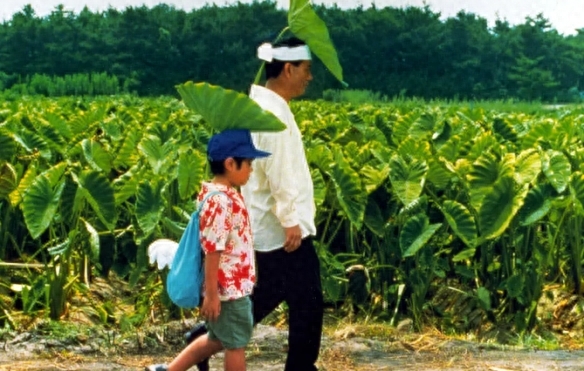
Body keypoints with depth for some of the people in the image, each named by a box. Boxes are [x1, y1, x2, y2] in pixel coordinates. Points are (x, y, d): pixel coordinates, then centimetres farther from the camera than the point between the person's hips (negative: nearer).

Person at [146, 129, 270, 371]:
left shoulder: (224, 195, 9)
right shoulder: (221, 201, -23)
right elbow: (212, 251, -24)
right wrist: (211, 294, -22)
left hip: (233, 285, 10)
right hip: (229, 288, -10)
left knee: (217, 339, 21)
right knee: (236, 344, 5)